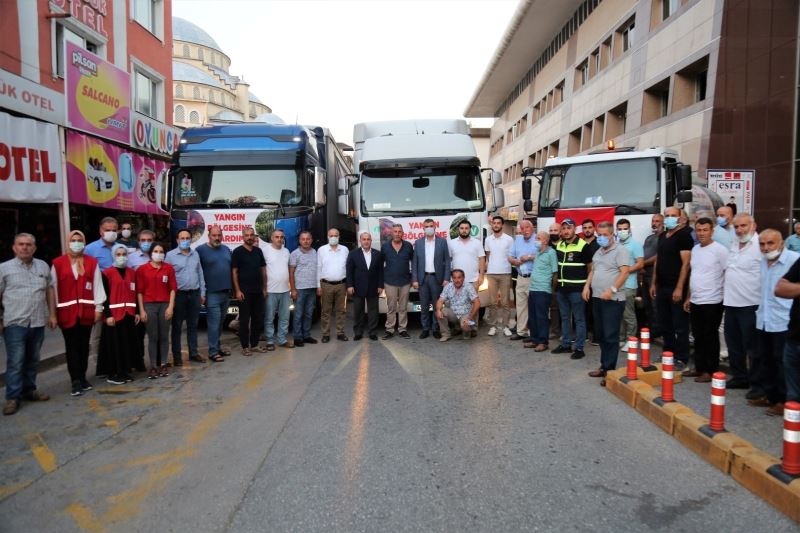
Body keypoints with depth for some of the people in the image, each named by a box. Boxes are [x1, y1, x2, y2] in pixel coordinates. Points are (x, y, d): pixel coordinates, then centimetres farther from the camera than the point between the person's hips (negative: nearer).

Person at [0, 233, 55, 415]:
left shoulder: (43, 266, 10)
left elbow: (49, 291, 15)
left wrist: (52, 314, 10)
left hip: (38, 323, 4)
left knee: (32, 360, 12)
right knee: (15, 362, -3)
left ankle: (29, 390, 25)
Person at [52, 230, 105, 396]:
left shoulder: (92, 262, 4)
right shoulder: (57, 263, 0)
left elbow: (97, 285, 4)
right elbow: (53, 288, 1)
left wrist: (98, 307, 0)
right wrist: (53, 311, -1)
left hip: (86, 310, 2)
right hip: (67, 311, -2)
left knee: (84, 345, 10)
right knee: (72, 347, 1)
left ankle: (82, 378, 21)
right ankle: (76, 381, 4)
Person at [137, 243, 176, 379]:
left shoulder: (169, 268, 6)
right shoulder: (142, 269, 2)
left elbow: (172, 288, 5)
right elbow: (139, 291, 1)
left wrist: (171, 306, -3)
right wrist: (141, 310, -3)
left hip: (165, 305, 1)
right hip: (149, 305, -1)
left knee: (164, 336, 5)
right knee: (152, 337, 2)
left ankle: (163, 365, 13)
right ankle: (153, 366, 7)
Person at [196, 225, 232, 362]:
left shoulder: (226, 249, 13)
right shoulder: (200, 250, -6)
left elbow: (231, 268, 19)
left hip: (226, 292, 6)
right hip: (212, 293, -6)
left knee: (221, 322, 13)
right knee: (214, 323, -7)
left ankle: (217, 346, 24)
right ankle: (213, 351, -2)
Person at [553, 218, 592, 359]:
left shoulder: (583, 245, -9)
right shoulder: (558, 245, 10)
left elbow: (590, 266, -3)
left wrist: (586, 283, 1)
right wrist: (558, 279, 13)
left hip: (576, 288, -6)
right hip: (561, 287, 6)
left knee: (579, 319, 1)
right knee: (564, 318, 14)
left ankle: (579, 348, 7)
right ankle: (565, 344, 24)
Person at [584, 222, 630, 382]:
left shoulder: (620, 250, -8)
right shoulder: (598, 251, 16)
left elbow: (625, 272, -17)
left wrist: (612, 290, -24)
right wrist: (587, 286, 10)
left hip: (613, 300, -8)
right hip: (597, 298, 8)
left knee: (610, 336, -5)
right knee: (601, 335, 14)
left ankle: (609, 370, 1)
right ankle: (604, 366, 23)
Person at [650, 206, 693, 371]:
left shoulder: (684, 235, -9)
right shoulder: (662, 236, 15)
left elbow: (686, 263, -15)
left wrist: (679, 288, -20)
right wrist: (653, 283, 15)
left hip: (676, 288, -7)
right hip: (662, 287, 8)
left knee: (680, 325, 0)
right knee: (665, 324, 14)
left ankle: (681, 359, 7)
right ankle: (668, 354, 24)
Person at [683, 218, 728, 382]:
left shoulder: (720, 250, -12)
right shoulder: (695, 249, 10)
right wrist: (688, 297, 17)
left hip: (712, 302, -7)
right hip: (695, 301, 7)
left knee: (710, 338, 3)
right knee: (698, 337, 14)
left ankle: (711, 371, 13)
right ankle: (699, 368, 25)